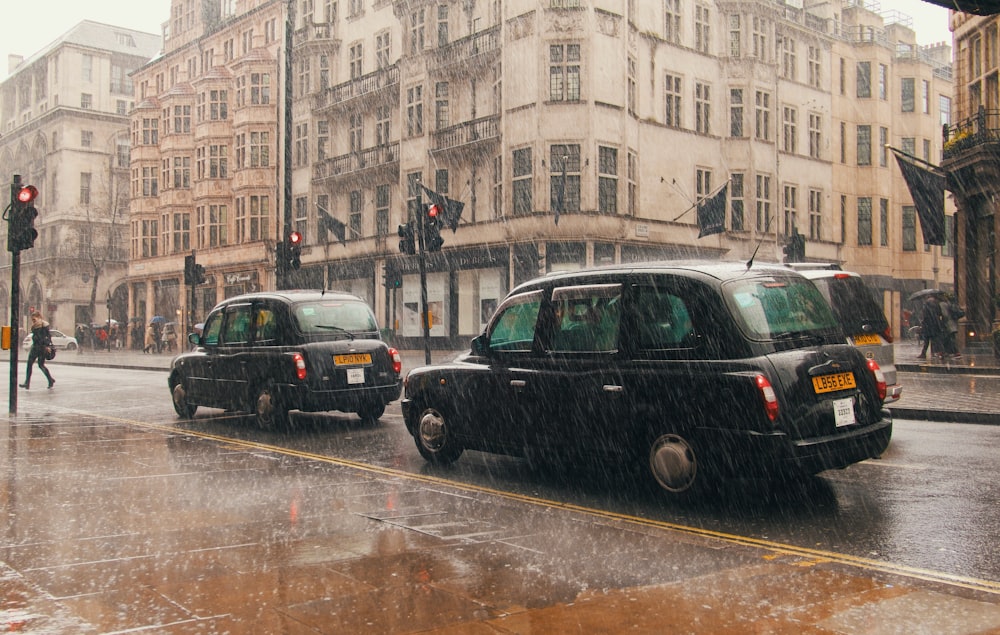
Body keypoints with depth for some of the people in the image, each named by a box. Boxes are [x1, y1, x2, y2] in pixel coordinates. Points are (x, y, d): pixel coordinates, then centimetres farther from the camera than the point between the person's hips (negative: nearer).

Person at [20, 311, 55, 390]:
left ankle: (51, 380, 13)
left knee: (41, 365, -3)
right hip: (34, 346, 8)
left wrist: (48, 345, -18)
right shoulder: (34, 326, 12)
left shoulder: (44, 325, -10)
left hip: (42, 347, -8)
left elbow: (49, 335, -12)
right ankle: (27, 383, 2)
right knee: (29, 363, -1)